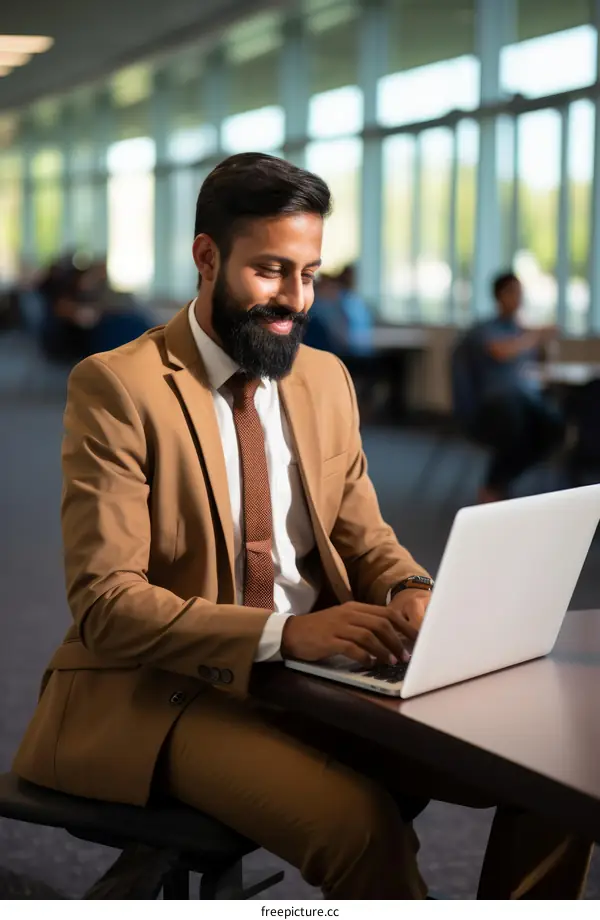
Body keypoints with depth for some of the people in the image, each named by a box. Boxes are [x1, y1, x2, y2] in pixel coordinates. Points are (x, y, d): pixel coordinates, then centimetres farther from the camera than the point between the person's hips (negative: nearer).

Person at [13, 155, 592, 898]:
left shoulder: (326, 378, 10)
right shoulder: (116, 387, -10)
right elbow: (105, 602, -16)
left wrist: (409, 594, -8)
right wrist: (284, 632, -28)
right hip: (164, 695, -6)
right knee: (361, 822, -32)